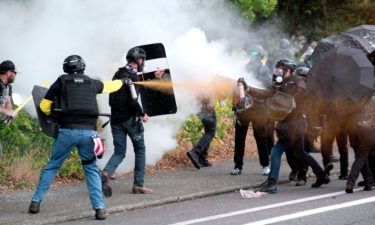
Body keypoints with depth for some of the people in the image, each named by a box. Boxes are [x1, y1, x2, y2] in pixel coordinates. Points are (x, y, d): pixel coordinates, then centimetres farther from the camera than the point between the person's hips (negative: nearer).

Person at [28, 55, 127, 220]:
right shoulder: (91, 83, 15)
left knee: (52, 166, 13)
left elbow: (44, 107, 11)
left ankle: (36, 202, 12)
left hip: (67, 131, -1)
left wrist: (55, 114, 31)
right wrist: (122, 82, 56)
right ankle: (99, 208, 2)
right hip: (88, 132, 1)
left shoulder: (61, 82, 9)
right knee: (91, 169, 13)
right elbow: (109, 86, 36)